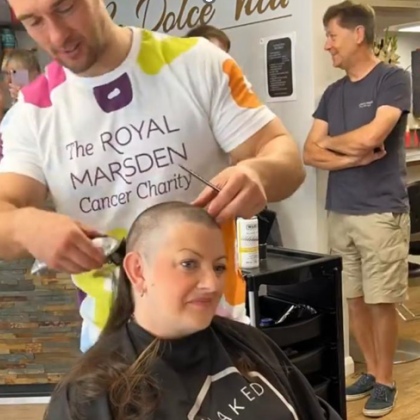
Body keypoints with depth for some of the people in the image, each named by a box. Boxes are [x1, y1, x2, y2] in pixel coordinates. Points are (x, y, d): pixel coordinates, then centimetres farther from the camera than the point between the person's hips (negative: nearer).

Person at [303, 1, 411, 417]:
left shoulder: (393, 79, -5)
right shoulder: (332, 93, 13)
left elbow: (370, 137, -19)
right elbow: (310, 154, 6)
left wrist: (331, 142, 0)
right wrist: (353, 157, -10)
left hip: (381, 212, -6)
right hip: (339, 212, 6)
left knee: (381, 302, 2)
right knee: (354, 299, 11)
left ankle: (385, 381, 18)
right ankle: (371, 371, 27)